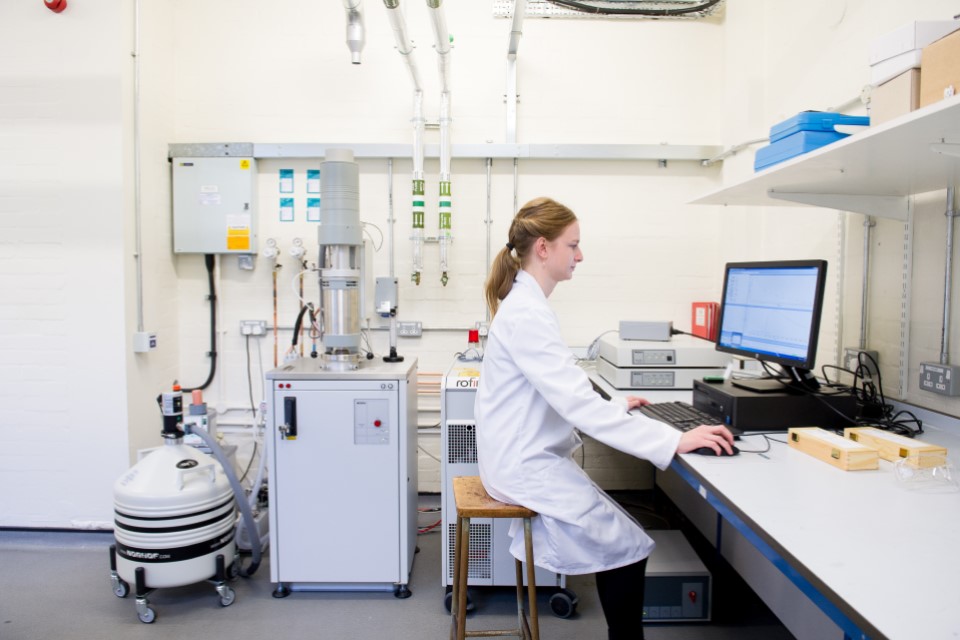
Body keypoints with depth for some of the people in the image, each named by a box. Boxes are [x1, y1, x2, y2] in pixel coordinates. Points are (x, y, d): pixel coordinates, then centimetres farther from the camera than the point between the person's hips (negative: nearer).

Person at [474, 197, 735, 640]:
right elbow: (577, 403, -29)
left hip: (531, 456, 9)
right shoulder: (527, 314, -24)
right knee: (629, 548, 0)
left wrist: (614, 405, 13)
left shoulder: (524, 302, 8)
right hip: (526, 466, -9)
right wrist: (676, 440, -27)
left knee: (616, 539, 13)